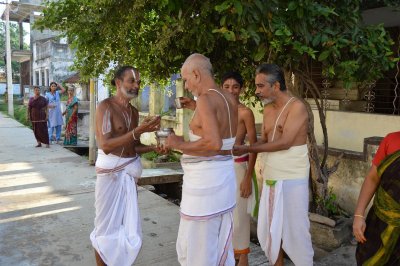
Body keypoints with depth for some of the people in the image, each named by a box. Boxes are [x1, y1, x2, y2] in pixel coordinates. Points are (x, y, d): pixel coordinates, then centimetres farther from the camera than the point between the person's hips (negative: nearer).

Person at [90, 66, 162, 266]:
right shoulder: (105, 106, -11)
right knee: (107, 225, 5)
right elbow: (105, 145, -21)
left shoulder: (134, 111, 11)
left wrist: (154, 148, -2)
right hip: (110, 170, -6)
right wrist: (138, 130, -28)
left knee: (128, 225, 11)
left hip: (130, 171, 7)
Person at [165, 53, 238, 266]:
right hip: (223, 176, 9)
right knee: (220, 245, 19)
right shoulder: (230, 100, 10)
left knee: (197, 248, 6)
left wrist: (180, 145, -15)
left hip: (205, 179, -9)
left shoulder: (205, 99, -16)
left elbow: (214, 143, -29)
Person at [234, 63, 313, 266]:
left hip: (292, 180, -7)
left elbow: (284, 142, -20)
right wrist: (244, 148, -7)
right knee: (269, 228, 14)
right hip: (270, 178, 7)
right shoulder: (268, 108, 11)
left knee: (295, 230, 3)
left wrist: (247, 149, -17)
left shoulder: (297, 107, -13)